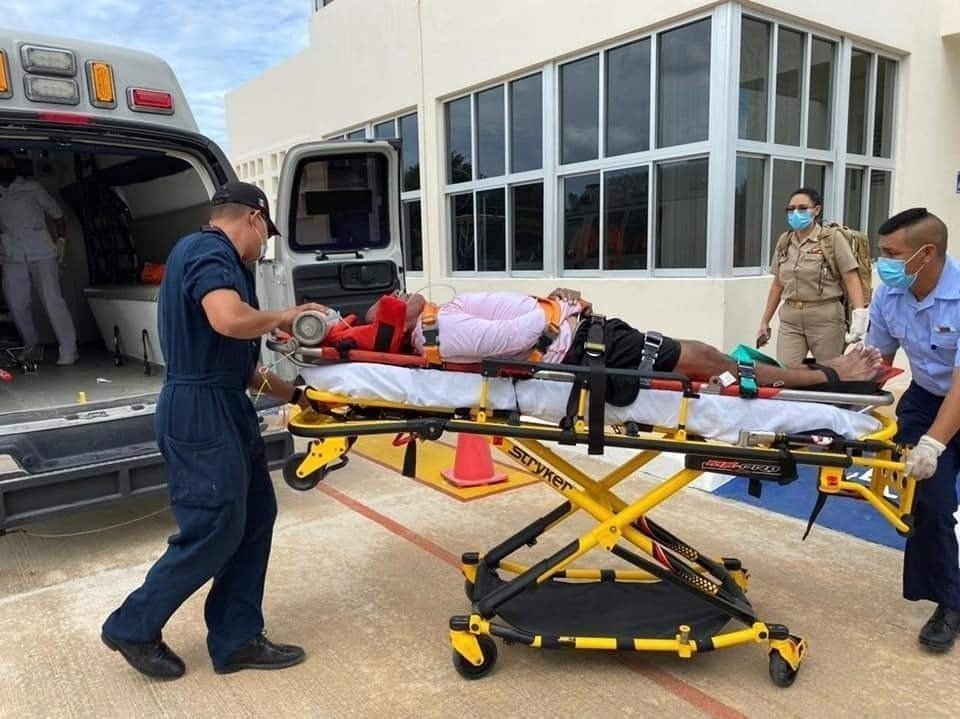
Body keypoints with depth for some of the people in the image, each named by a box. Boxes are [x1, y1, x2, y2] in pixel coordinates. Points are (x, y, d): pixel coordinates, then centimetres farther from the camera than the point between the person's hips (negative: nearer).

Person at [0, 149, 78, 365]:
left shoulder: (32, 188, 7)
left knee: (52, 299, -13)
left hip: (42, 254, -3)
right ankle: (31, 344, 24)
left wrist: (61, 241, 0)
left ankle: (68, 349, -13)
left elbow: (57, 214, 11)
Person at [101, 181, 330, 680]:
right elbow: (228, 319, -34)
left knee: (255, 516, 12)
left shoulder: (212, 255, 19)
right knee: (214, 530, -1)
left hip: (224, 408, 11)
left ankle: (236, 640, 22)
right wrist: (284, 317, -14)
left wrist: (295, 395, 19)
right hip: (201, 411, -11)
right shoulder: (209, 251, -12)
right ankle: (133, 628, 21)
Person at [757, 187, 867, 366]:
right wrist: (765, 321, 15)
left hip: (825, 318, -4)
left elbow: (851, 279, -9)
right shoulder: (784, 241, 10)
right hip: (790, 319, 4)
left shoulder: (833, 238, -3)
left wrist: (860, 315, -22)